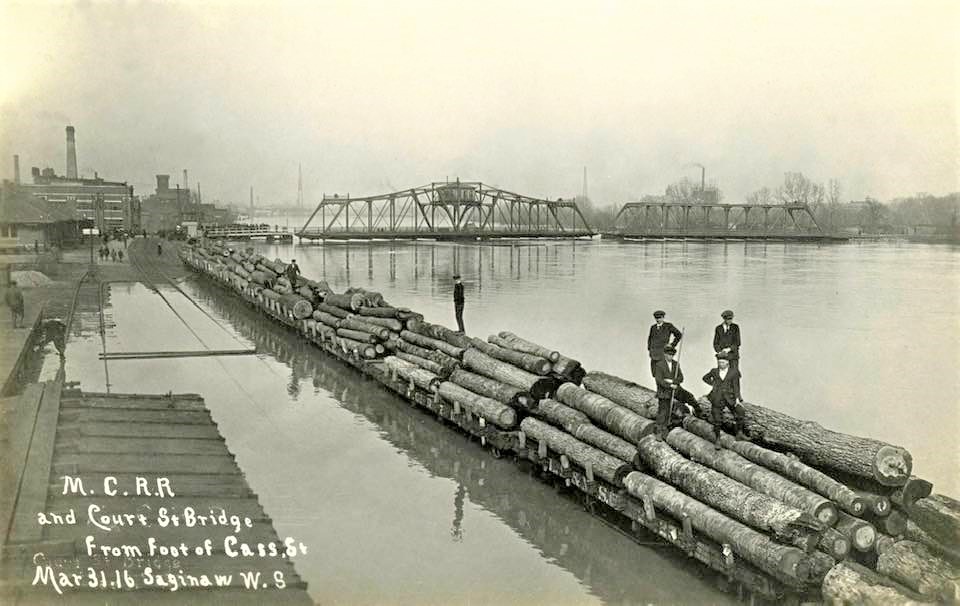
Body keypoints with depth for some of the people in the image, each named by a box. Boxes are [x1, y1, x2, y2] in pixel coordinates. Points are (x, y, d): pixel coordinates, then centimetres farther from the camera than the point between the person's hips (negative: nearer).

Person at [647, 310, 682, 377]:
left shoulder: (668, 326, 1)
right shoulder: (653, 327, 14)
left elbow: (679, 335, 6)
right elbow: (650, 339, 27)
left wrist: (672, 345, 0)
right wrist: (649, 348, 16)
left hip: (663, 352, -4)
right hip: (654, 353, 4)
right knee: (654, 373, 1)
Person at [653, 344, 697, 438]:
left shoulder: (676, 364, 1)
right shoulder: (660, 365, -12)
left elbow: (681, 378, -4)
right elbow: (659, 380, -19)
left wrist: (671, 381, -21)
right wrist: (670, 385, -26)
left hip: (675, 389, 4)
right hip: (664, 391, -4)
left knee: (689, 397, -6)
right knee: (662, 412, -2)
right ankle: (660, 432, 7)